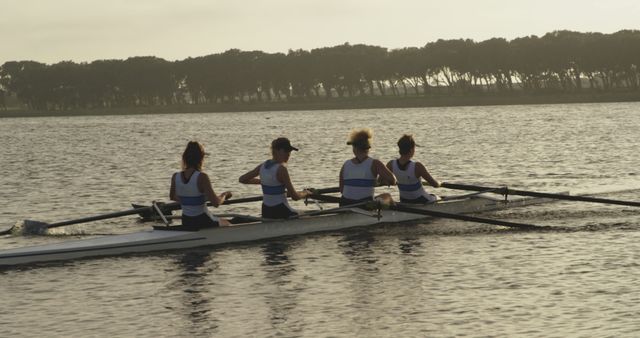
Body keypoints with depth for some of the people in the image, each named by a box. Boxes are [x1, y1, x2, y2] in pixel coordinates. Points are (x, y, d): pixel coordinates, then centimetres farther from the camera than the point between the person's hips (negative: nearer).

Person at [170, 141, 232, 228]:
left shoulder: (175, 177, -7)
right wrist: (224, 195, -4)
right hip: (203, 222, -5)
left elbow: (172, 197, 13)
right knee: (227, 224, 28)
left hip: (186, 223, 6)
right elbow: (216, 203, -24)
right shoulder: (202, 177, -23)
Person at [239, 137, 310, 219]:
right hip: (280, 211, -8)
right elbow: (295, 196, -15)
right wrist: (305, 193, 5)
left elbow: (242, 179, 15)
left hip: (266, 212, 8)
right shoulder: (281, 169, -17)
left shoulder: (263, 166, 3)